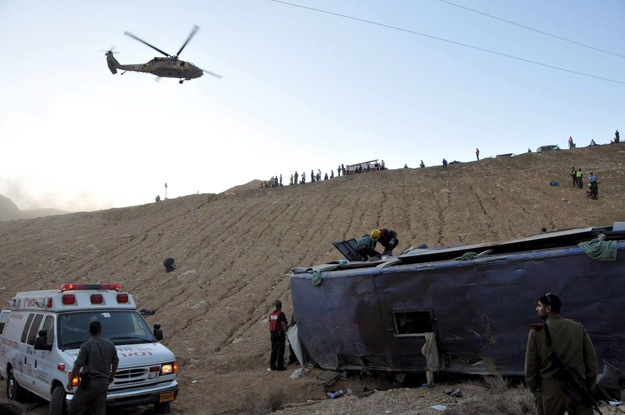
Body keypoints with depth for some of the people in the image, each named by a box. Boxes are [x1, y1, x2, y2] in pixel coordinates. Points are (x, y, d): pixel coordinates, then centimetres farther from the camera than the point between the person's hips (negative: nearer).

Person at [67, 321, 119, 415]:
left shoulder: (86, 345, -11)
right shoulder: (110, 344, 5)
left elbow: (77, 366, -14)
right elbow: (115, 362, 15)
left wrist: (70, 381, -2)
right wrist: (112, 376, 30)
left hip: (89, 382, -5)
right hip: (104, 382, 5)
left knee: (75, 404, 8)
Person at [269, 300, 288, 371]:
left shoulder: (271, 314, 11)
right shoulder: (281, 314, -11)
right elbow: (283, 324, -17)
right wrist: (286, 333, -13)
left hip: (273, 334, 7)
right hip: (280, 333, -7)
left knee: (273, 350, 12)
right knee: (280, 350, -2)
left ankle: (272, 366, 14)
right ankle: (280, 366, -2)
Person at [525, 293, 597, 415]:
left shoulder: (536, 332, -4)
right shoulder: (578, 328, 4)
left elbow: (530, 365, -2)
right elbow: (591, 358, 4)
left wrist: (535, 391, 9)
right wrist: (589, 386, 11)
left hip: (550, 393, -2)